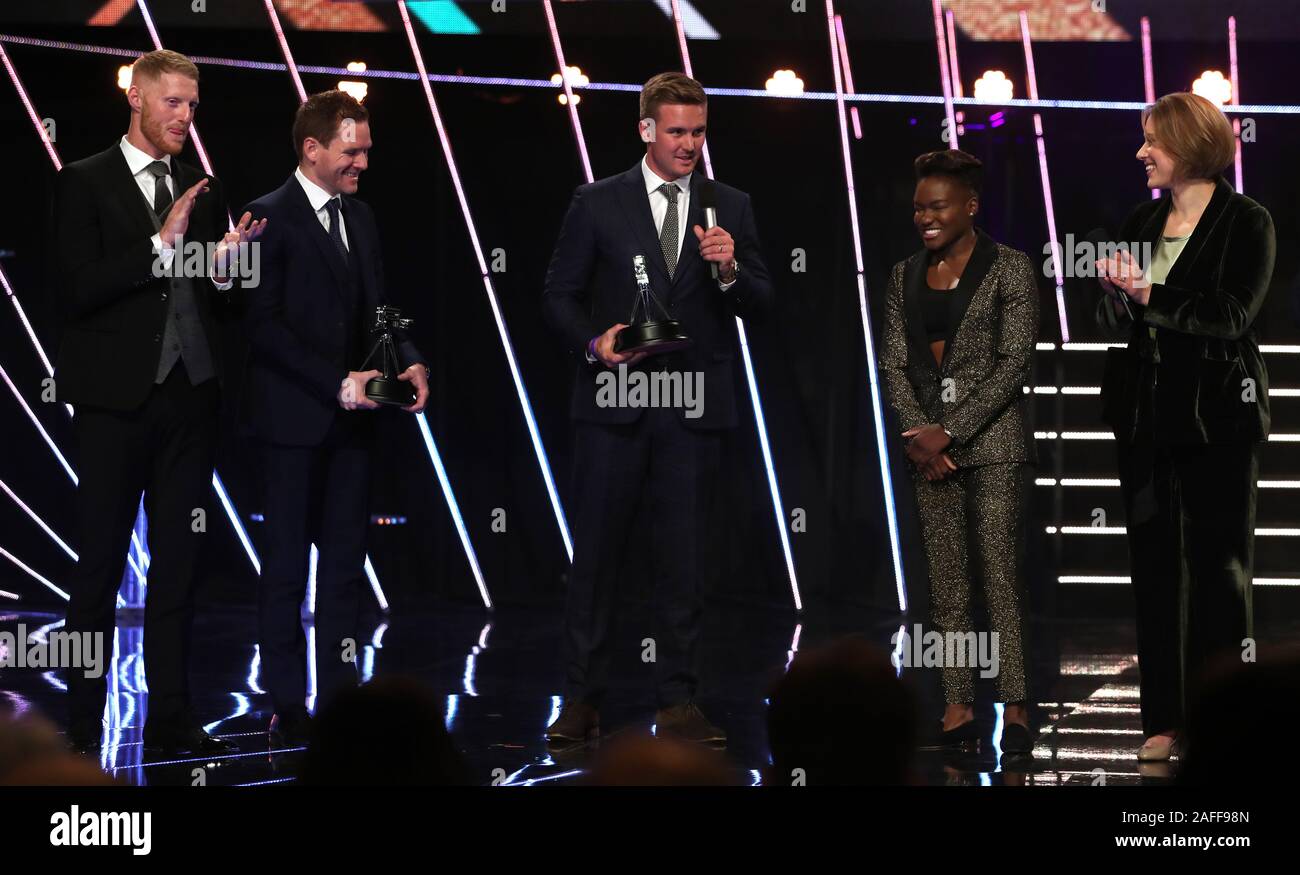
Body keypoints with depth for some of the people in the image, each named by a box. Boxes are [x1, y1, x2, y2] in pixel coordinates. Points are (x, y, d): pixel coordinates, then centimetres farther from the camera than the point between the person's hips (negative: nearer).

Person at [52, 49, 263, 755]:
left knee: (178, 564, 8)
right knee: (100, 565, 0)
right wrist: (161, 246, -17)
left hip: (189, 398, 5)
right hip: (116, 398, -5)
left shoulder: (203, 191, 11)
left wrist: (224, 266, -8)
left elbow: (220, 304, 14)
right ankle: (82, 727, 6)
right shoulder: (85, 182, -3)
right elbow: (74, 292, -13)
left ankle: (170, 718, 14)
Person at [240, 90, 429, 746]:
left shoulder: (359, 218, 14)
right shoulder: (270, 218, -9)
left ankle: (341, 694, 12)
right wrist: (339, 384, -19)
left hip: (349, 420, 7)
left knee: (345, 561, 8)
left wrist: (409, 361, -3)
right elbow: (263, 325, -15)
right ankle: (287, 708, 4)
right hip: (293, 420, -7)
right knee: (287, 564, 0)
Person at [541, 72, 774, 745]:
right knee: (596, 555, 1)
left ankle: (678, 704, 9)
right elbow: (559, 295, 4)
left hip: (694, 410, 2)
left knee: (682, 561, 4)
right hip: (614, 402, -1)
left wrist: (729, 270, -13)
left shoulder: (731, 209, 9)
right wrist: (593, 342, -14)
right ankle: (581, 701, 7)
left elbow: (759, 307, 7)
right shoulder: (598, 204, 3)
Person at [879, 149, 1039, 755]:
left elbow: (1014, 362, -9)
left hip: (990, 438, -5)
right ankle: (958, 706, 7)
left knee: (1001, 575, -7)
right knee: (946, 582, 4)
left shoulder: (1009, 269, -4)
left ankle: (1014, 708, -6)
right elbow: (894, 363, 9)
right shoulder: (906, 276, 11)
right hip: (929, 442, 5)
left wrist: (951, 431, -14)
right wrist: (921, 432, -7)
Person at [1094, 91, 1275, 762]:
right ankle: (1163, 719, 11)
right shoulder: (1143, 221, 12)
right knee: (1154, 562, 6)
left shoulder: (1245, 222, -6)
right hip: (1145, 414, 6)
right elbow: (1115, 318, 16)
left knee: (1218, 564, -1)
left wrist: (1151, 295, -22)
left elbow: (1233, 314, -17)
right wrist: (1113, 291, -5)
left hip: (1215, 416, -6)